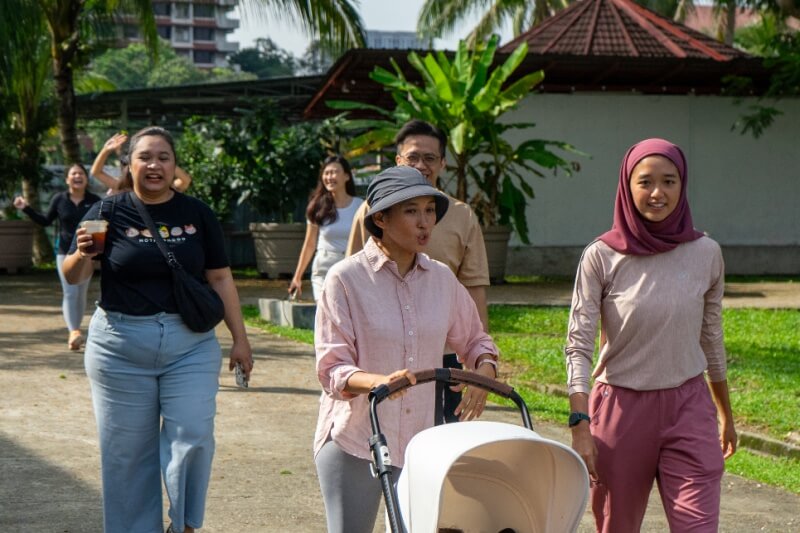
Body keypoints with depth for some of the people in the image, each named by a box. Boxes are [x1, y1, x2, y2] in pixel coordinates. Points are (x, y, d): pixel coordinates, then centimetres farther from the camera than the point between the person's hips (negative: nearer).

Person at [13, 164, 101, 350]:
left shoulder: (94, 201, -2)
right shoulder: (59, 199, 1)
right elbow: (46, 221, 10)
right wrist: (26, 208, 2)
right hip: (65, 252, -1)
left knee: (81, 294, 8)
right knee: (70, 293, -11)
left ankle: (75, 332, 17)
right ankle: (74, 332, -21)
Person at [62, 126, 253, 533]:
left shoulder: (197, 214, 5)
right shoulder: (109, 213, 1)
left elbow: (219, 278, 9)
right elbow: (72, 277, -2)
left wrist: (239, 338, 6)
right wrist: (82, 254, -24)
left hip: (190, 344, 1)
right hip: (121, 347, -1)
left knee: (193, 437, -6)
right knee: (127, 450, 4)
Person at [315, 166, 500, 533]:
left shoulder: (441, 279, 6)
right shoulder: (345, 279, -8)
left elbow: (473, 340, 20)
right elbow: (331, 369, -10)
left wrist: (484, 370, -4)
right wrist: (379, 381, -31)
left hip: (421, 442, 4)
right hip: (353, 440, -4)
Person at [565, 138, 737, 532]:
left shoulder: (705, 254, 0)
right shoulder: (602, 256, -7)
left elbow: (711, 337, 12)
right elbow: (579, 344, -7)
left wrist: (725, 413, 19)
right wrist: (580, 426, -16)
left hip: (688, 407, 1)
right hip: (621, 407, -1)